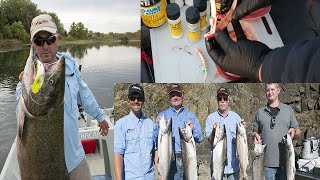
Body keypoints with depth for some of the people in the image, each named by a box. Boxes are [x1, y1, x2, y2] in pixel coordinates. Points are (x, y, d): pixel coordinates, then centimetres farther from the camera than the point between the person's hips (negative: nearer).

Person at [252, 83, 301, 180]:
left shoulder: (288, 110, 8)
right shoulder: (260, 112, 8)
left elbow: (298, 132, 11)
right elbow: (255, 132, 12)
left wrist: (294, 130, -12)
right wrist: (255, 135, -10)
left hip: (285, 161, 0)